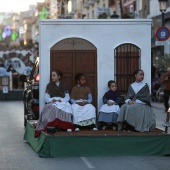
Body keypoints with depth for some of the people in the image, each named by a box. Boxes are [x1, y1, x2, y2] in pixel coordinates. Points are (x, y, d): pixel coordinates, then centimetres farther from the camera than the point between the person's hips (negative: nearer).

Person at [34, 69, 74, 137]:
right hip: (52, 103, 0)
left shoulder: (63, 85, 16)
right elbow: (46, 98, 9)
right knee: (53, 109, -40)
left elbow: (67, 97, 9)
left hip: (62, 102, 0)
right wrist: (51, 100, -14)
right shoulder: (49, 85, 16)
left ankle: (68, 127, -40)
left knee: (67, 108, -37)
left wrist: (61, 100, -11)